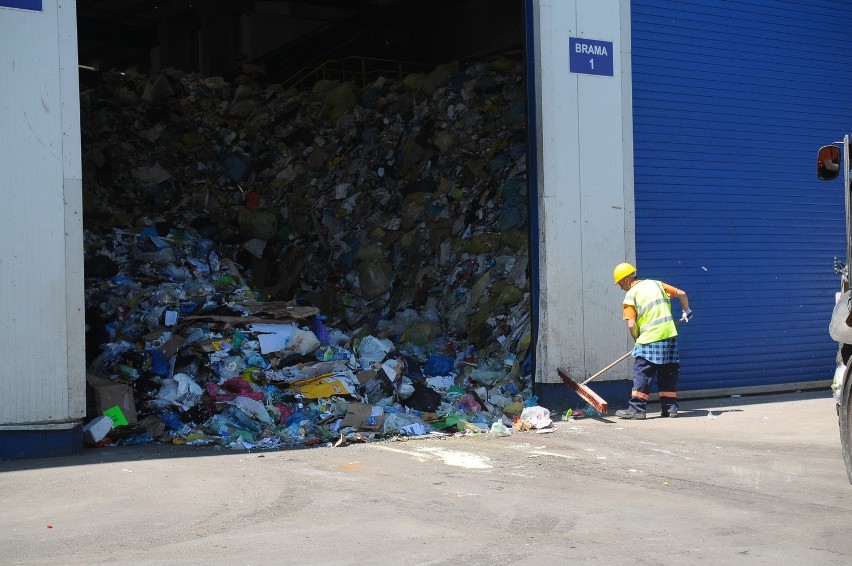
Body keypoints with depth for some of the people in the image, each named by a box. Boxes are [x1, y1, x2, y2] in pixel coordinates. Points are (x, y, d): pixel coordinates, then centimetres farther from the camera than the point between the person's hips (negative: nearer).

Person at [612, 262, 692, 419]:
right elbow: (681, 294, 18)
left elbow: (631, 325, -10)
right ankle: (670, 407, 15)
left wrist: (637, 339, 8)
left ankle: (637, 409, -7)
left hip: (649, 339, -6)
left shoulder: (630, 296, -3)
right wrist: (686, 312, 33)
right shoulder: (656, 284, 14)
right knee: (668, 374, 13)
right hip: (670, 336, 6)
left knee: (642, 374, -3)